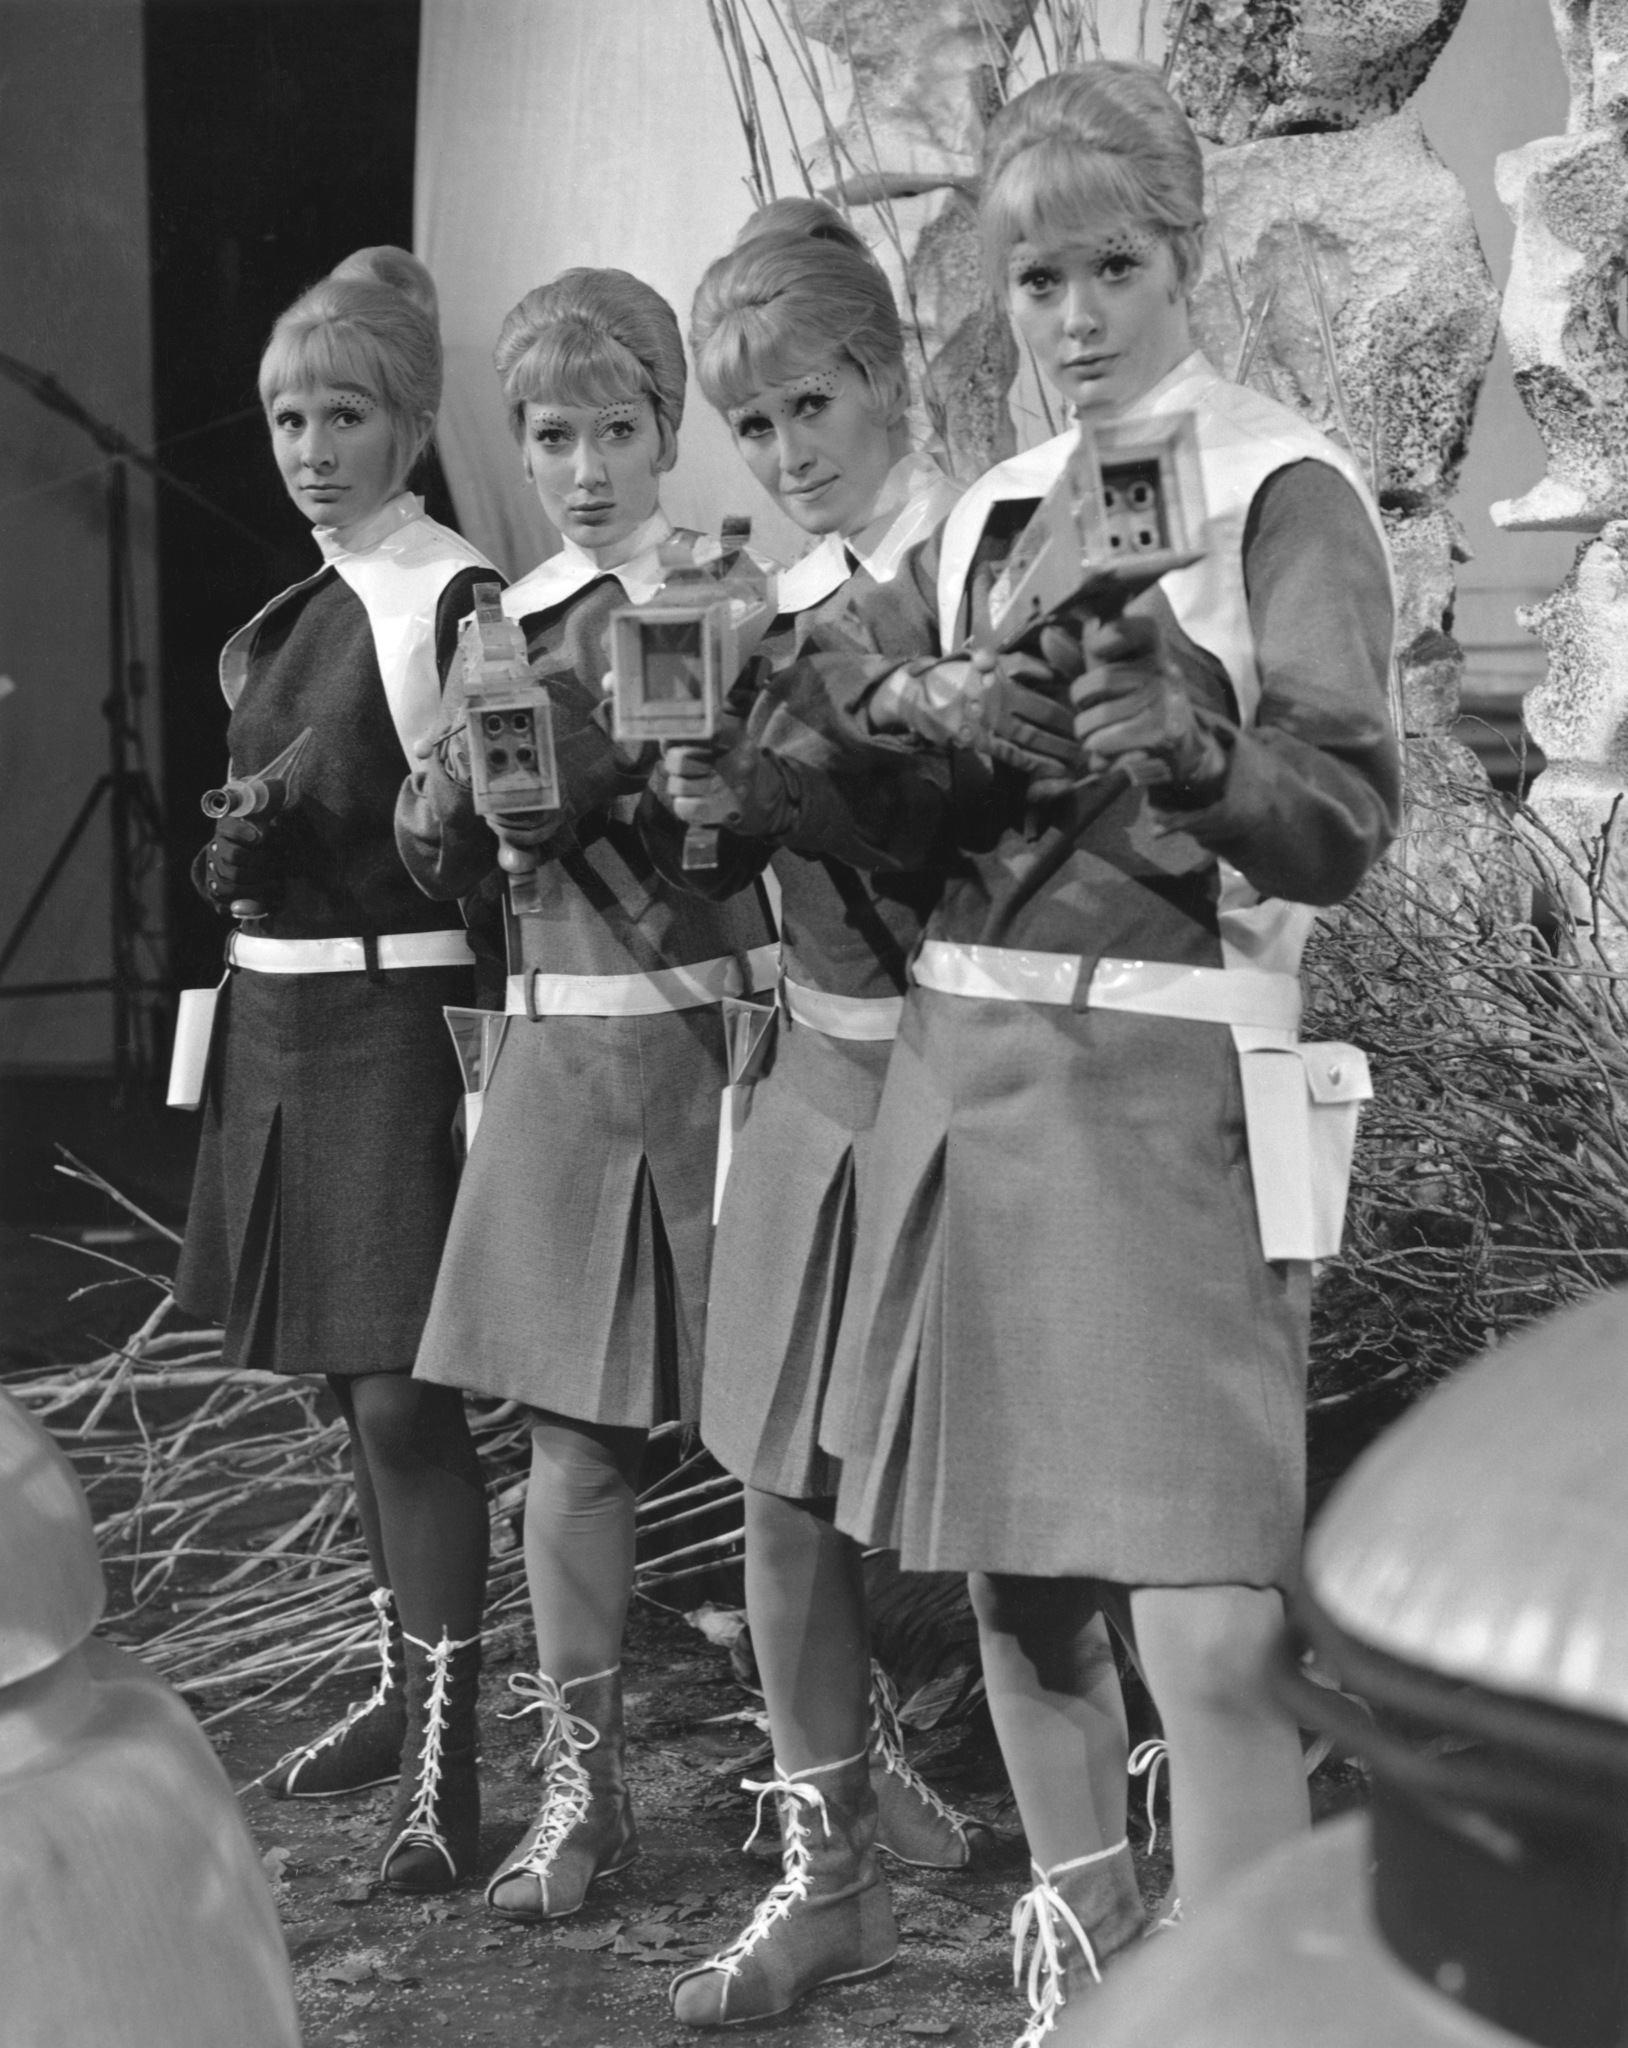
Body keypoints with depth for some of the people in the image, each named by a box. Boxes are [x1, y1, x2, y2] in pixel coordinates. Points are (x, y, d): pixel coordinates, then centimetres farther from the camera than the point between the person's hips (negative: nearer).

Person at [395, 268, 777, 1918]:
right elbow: (434, 856, 9)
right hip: (559, 1046, 4)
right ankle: (578, 1784, 12)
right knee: (570, 1425, 3)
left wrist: (617, 784, -20)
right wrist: (466, 778, -11)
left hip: (716, 1030, -3)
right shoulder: (513, 625, 12)